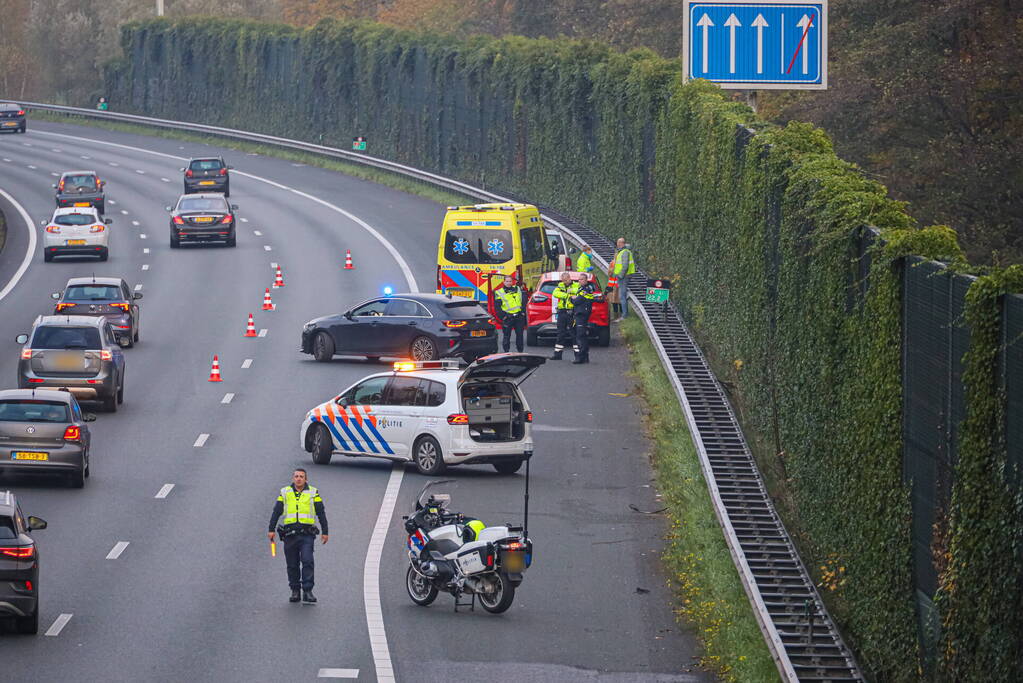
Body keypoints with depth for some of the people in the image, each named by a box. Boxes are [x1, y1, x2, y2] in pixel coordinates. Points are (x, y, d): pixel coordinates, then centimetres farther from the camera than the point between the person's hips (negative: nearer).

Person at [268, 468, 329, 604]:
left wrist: (325, 532, 6)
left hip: (307, 535, -2)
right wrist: (271, 529, 2)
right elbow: (276, 512, 10)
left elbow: (321, 513, 10)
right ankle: (295, 591, 13)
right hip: (289, 534, 2)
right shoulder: (285, 493, 11)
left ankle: (308, 591, -12)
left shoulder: (313, 493, 9)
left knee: (307, 561, -14)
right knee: (292, 565, 4)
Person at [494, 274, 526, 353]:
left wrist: (523, 312, 7)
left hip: (519, 316, 3)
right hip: (508, 317, -3)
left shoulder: (518, 289, 12)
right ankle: (506, 351, 6)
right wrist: (502, 316, -12)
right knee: (507, 335, -1)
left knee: (520, 334, 6)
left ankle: (520, 351, 15)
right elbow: (497, 307, -2)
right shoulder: (499, 293, 1)